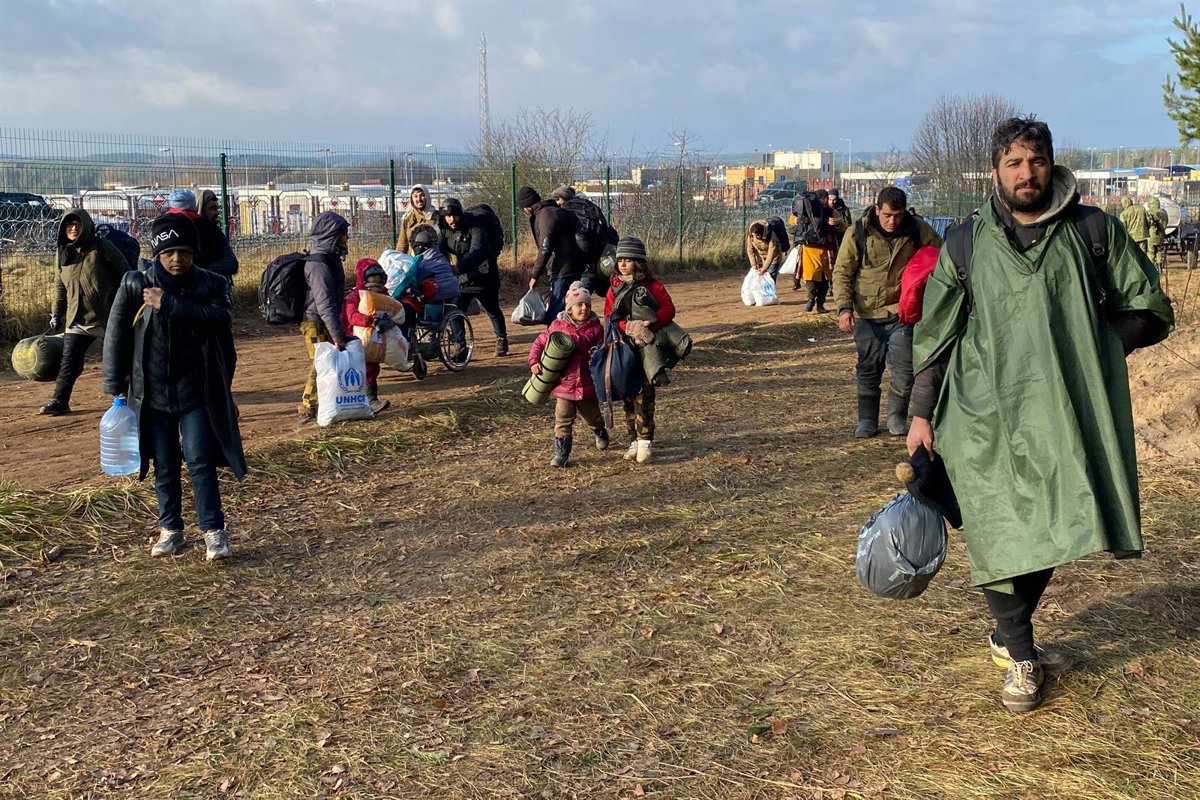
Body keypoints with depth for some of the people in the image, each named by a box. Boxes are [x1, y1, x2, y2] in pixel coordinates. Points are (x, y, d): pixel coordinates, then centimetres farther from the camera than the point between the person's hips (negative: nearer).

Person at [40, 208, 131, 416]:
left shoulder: (102, 247, -8)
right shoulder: (63, 253, 8)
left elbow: (125, 274, -6)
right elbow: (60, 286, 18)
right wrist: (56, 313, 17)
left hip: (107, 317, -4)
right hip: (77, 320, 4)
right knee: (69, 362, -1)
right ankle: (59, 401, 2)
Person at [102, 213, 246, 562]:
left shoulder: (211, 284, -2)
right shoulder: (136, 284, -2)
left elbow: (219, 317, -22)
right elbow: (116, 335, 2)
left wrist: (168, 305, -25)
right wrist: (115, 386, 1)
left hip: (196, 392, -1)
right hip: (152, 394, 1)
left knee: (201, 462, -5)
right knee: (164, 467, 10)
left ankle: (214, 531, 4)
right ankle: (170, 529, 24)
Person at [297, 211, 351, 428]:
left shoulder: (329, 259, 11)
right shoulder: (319, 265, -22)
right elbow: (325, 304, -27)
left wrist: (339, 332, 22)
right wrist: (338, 336, -29)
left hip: (324, 323, 10)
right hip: (317, 325, -10)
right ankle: (306, 413, 1)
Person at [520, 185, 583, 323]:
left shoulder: (546, 214, -14)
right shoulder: (553, 211, 17)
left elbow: (546, 248, -21)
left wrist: (535, 276, -17)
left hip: (563, 271, -10)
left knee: (553, 315, -11)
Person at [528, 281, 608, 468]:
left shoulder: (595, 328, -4)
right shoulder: (558, 326, -4)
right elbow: (539, 343, 5)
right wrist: (534, 361, -8)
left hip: (587, 384, 1)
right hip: (563, 384, -1)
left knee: (593, 416, 19)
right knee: (563, 420, -2)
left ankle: (601, 434, 51)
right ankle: (561, 453, 7)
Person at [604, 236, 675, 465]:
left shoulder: (652, 285, -2)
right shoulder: (614, 287, 8)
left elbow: (669, 309, -13)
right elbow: (609, 317, -2)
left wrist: (648, 325, -27)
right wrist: (628, 327, -21)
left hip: (647, 347, -4)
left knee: (643, 394, -9)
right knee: (628, 395, 8)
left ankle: (645, 442, -3)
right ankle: (634, 440, 16)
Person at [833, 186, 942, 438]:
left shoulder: (917, 230, -4)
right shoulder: (858, 232, -8)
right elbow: (841, 272, -4)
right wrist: (844, 307, -16)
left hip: (900, 312, 1)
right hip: (866, 313, -1)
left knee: (904, 369, -3)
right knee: (869, 369, 5)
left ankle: (897, 417, 17)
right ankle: (867, 421, 19)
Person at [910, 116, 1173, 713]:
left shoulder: (1095, 232, 7)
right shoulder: (966, 245, 6)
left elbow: (1152, 311, 10)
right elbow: (934, 336, 8)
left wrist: (1086, 348, -4)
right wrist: (921, 414, 3)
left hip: (1067, 414, 1)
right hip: (988, 417, -1)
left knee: (1049, 532, 5)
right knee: (1003, 533, -2)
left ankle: (1009, 636, 26)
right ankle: (1021, 656, 15)